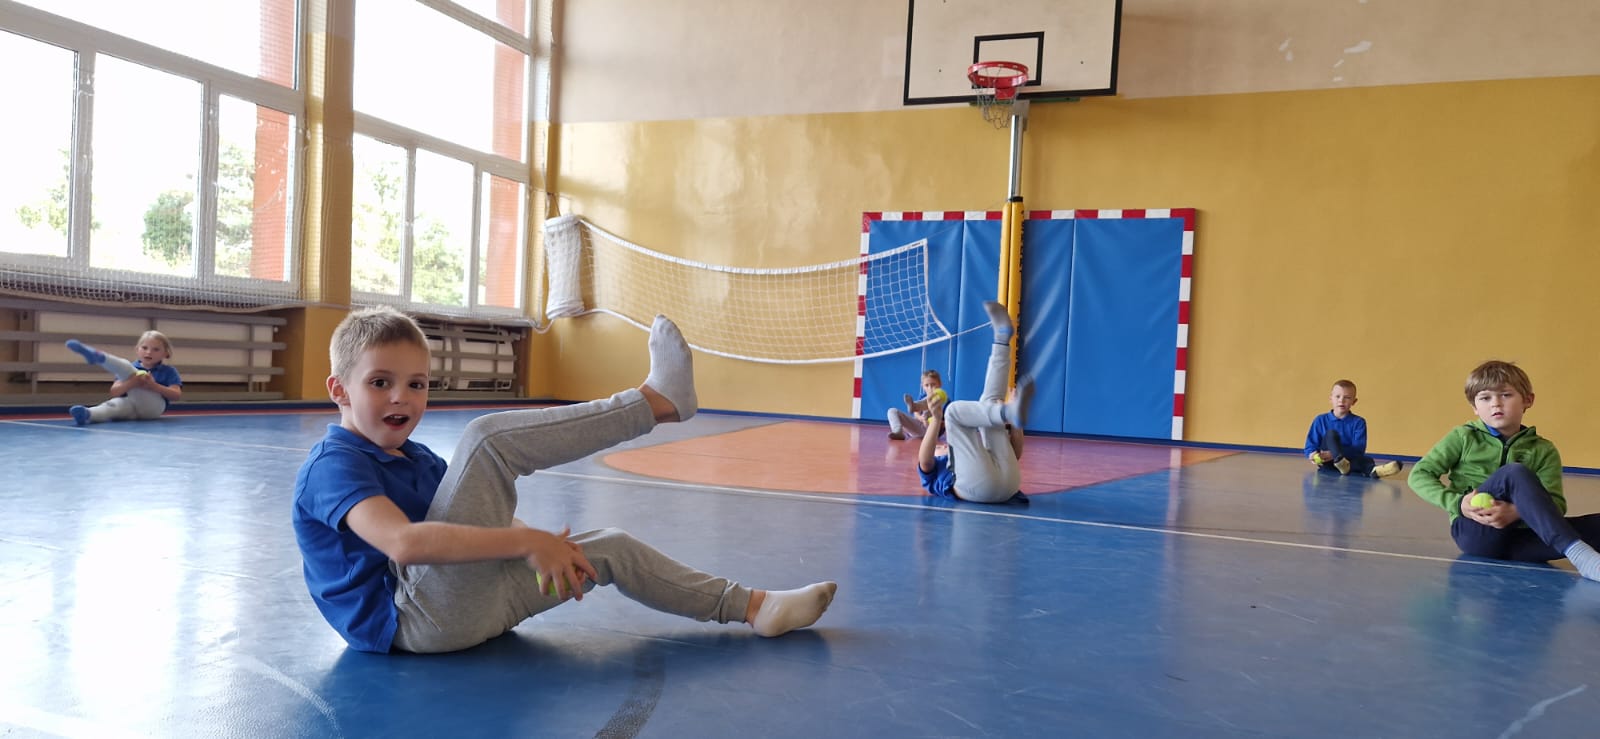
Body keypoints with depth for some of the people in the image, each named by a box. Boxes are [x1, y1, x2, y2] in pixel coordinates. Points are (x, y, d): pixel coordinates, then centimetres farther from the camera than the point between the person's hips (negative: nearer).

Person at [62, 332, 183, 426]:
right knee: (115, 404, -36)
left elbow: (177, 395, 1)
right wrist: (130, 384, -13)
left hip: (153, 406, -3)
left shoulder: (169, 371, 15)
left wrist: (153, 385, -13)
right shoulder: (131, 369, 21)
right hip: (131, 403, 4)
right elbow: (114, 392, 8)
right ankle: (87, 414, -66)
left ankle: (98, 356, -45)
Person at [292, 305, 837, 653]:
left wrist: (542, 546, -1)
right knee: (487, 437, -23)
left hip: (465, 604, 9)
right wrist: (526, 540, -33)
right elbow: (403, 542, -29)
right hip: (419, 619, -9)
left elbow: (472, 519, 19)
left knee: (610, 548, 7)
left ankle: (752, 606, 15)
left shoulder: (414, 458, 20)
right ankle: (659, 399, -17)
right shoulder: (332, 466, -11)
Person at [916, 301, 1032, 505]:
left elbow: (1015, 455, 34)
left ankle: (1002, 339, 9)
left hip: (1007, 484, 5)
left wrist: (1014, 423, 19)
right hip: (978, 486, -5)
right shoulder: (933, 471, 35)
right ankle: (1011, 412, -34)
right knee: (954, 409, -7)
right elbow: (924, 461, 8)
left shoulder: (973, 459, 47)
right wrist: (936, 419, -1)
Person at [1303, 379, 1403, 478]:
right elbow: (1310, 446, 7)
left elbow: (1359, 449, -8)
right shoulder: (1320, 420, 8)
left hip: (1349, 460, 0)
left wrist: (1332, 454, -21)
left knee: (1367, 460, -31)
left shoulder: (1358, 422, 5)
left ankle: (1372, 470, -68)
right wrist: (1313, 456, -18)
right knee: (1331, 433, -23)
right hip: (1326, 463, 0)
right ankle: (1340, 461, -50)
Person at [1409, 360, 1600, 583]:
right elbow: (1419, 475, 3)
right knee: (1515, 473, -30)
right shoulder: (1463, 437, 7)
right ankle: (1578, 553, -41)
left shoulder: (1543, 450, 11)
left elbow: (1556, 503, -2)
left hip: (1519, 541, 3)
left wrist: (1516, 512, -22)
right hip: (1474, 533, -3)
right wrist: (1457, 503, -13)